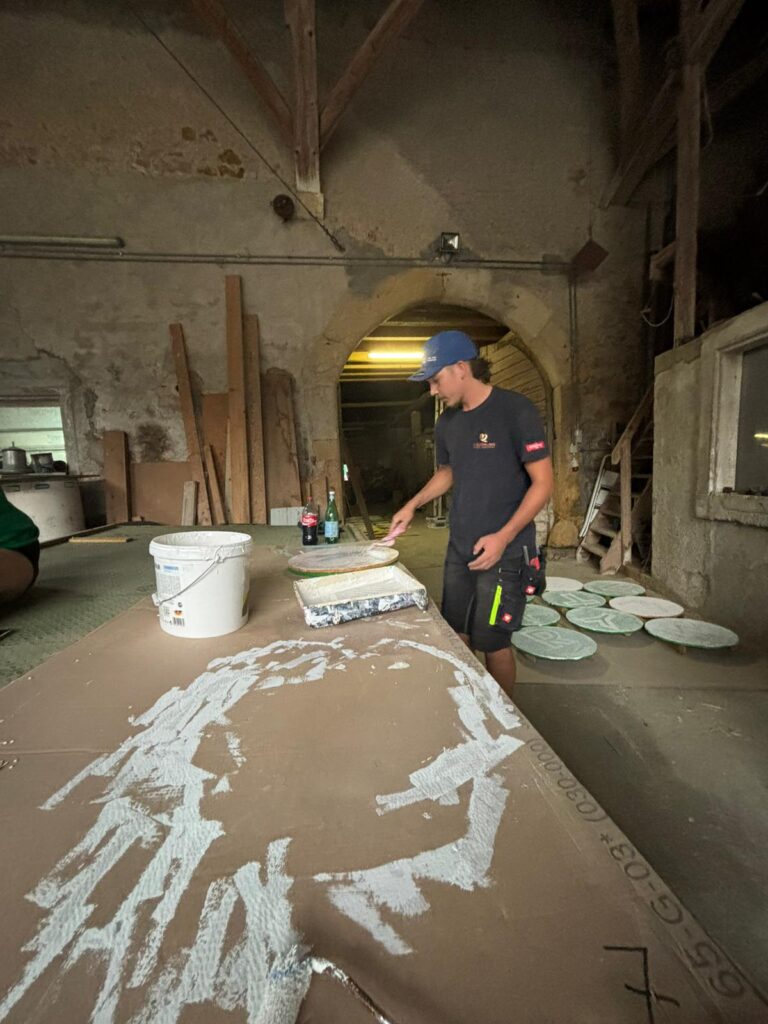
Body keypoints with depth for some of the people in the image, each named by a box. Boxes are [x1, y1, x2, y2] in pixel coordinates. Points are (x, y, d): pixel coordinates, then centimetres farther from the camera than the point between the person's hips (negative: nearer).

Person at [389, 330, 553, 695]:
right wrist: (413, 505, 10)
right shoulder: (447, 424, 8)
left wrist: (503, 537, -20)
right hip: (458, 549, 6)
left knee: (493, 643, 3)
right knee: (456, 637, 14)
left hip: (504, 552, -6)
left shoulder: (515, 410, -13)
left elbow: (543, 483, -13)